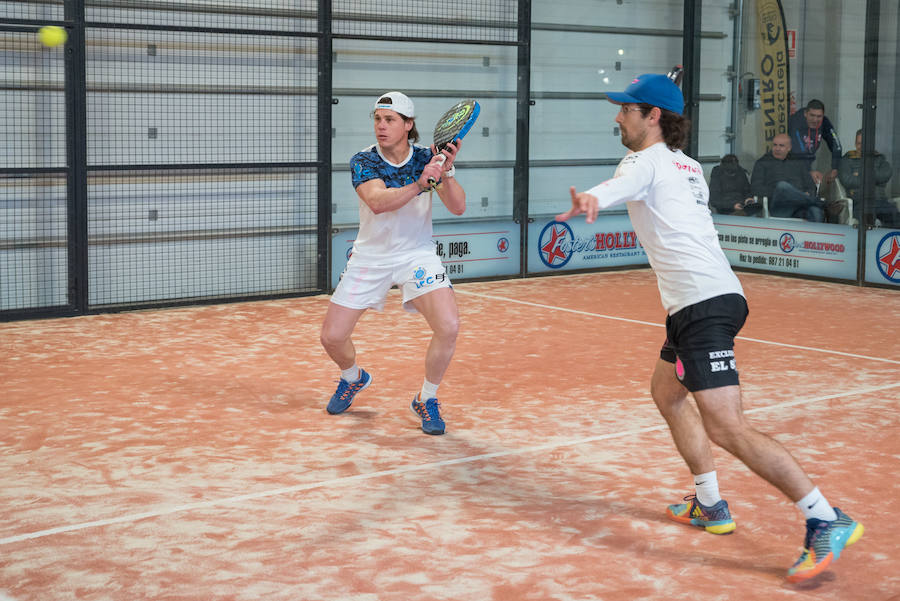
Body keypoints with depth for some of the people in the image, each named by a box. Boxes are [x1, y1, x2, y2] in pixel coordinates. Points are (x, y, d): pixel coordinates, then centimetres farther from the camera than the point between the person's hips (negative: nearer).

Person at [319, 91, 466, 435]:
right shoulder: (363, 161, -11)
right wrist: (420, 184, -44)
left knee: (448, 326, -23)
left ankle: (426, 400, 2)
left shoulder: (427, 158, -8)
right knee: (332, 337, -1)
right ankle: (353, 378, 35)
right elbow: (377, 202, -30)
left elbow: (457, 208, -16)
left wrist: (447, 171, -33)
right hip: (370, 257, 1)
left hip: (417, 254, 0)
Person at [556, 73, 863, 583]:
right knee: (666, 390, 25)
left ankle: (827, 521, -17)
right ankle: (710, 506, 26)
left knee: (725, 427, -16)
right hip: (709, 298, 10)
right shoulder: (688, 166, 21)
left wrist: (589, 200, -50)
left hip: (704, 305, -10)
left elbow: (617, 187, -29)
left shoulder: (646, 162, -5)